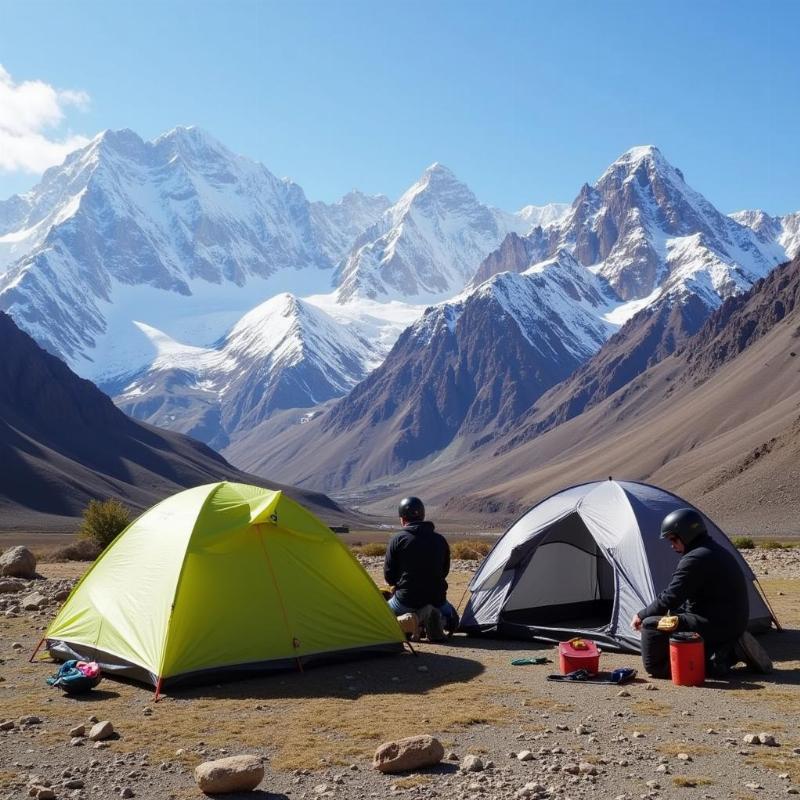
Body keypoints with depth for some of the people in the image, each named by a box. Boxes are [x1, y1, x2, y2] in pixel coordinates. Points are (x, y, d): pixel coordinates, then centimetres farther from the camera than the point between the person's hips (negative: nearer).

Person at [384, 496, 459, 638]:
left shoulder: (397, 539, -9)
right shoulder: (440, 540, 2)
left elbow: (389, 576, -5)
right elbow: (445, 571, 12)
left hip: (406, 600, -2)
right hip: (436, 599, 2)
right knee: (452, 620, 33)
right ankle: (439, 621, -5)